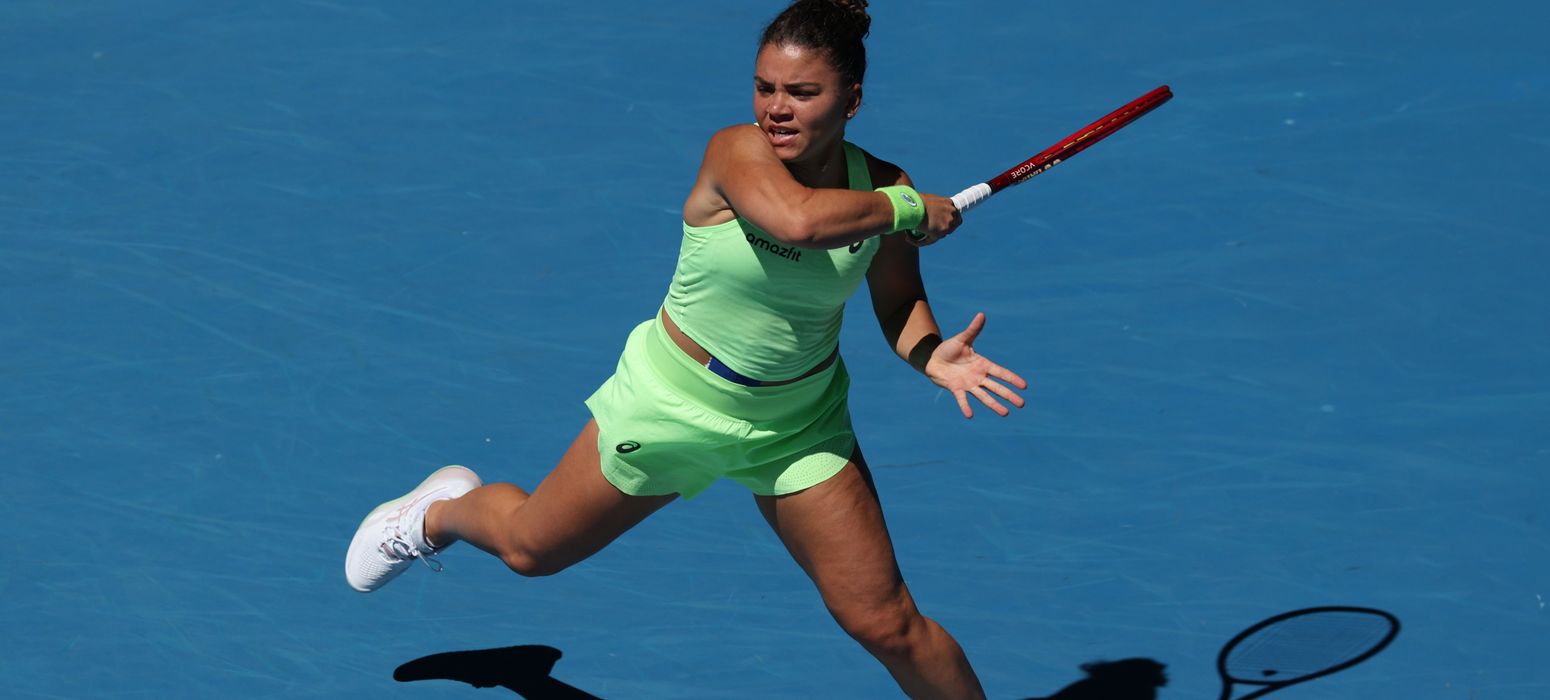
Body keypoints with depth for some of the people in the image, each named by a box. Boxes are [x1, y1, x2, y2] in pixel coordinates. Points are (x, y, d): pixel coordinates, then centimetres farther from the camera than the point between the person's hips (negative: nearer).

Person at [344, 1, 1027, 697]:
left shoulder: (880, 189, -14)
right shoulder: (736, 151, -27)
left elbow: (900, 306, 2)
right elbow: (797, 219, -49)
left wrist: (933, 357, -19)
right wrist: (910, 210, -36)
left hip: (796, 426, 2)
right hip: (672, 404, -2)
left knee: (886, 625, -2)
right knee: (529, 548, 19)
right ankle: (444, 511, 55)